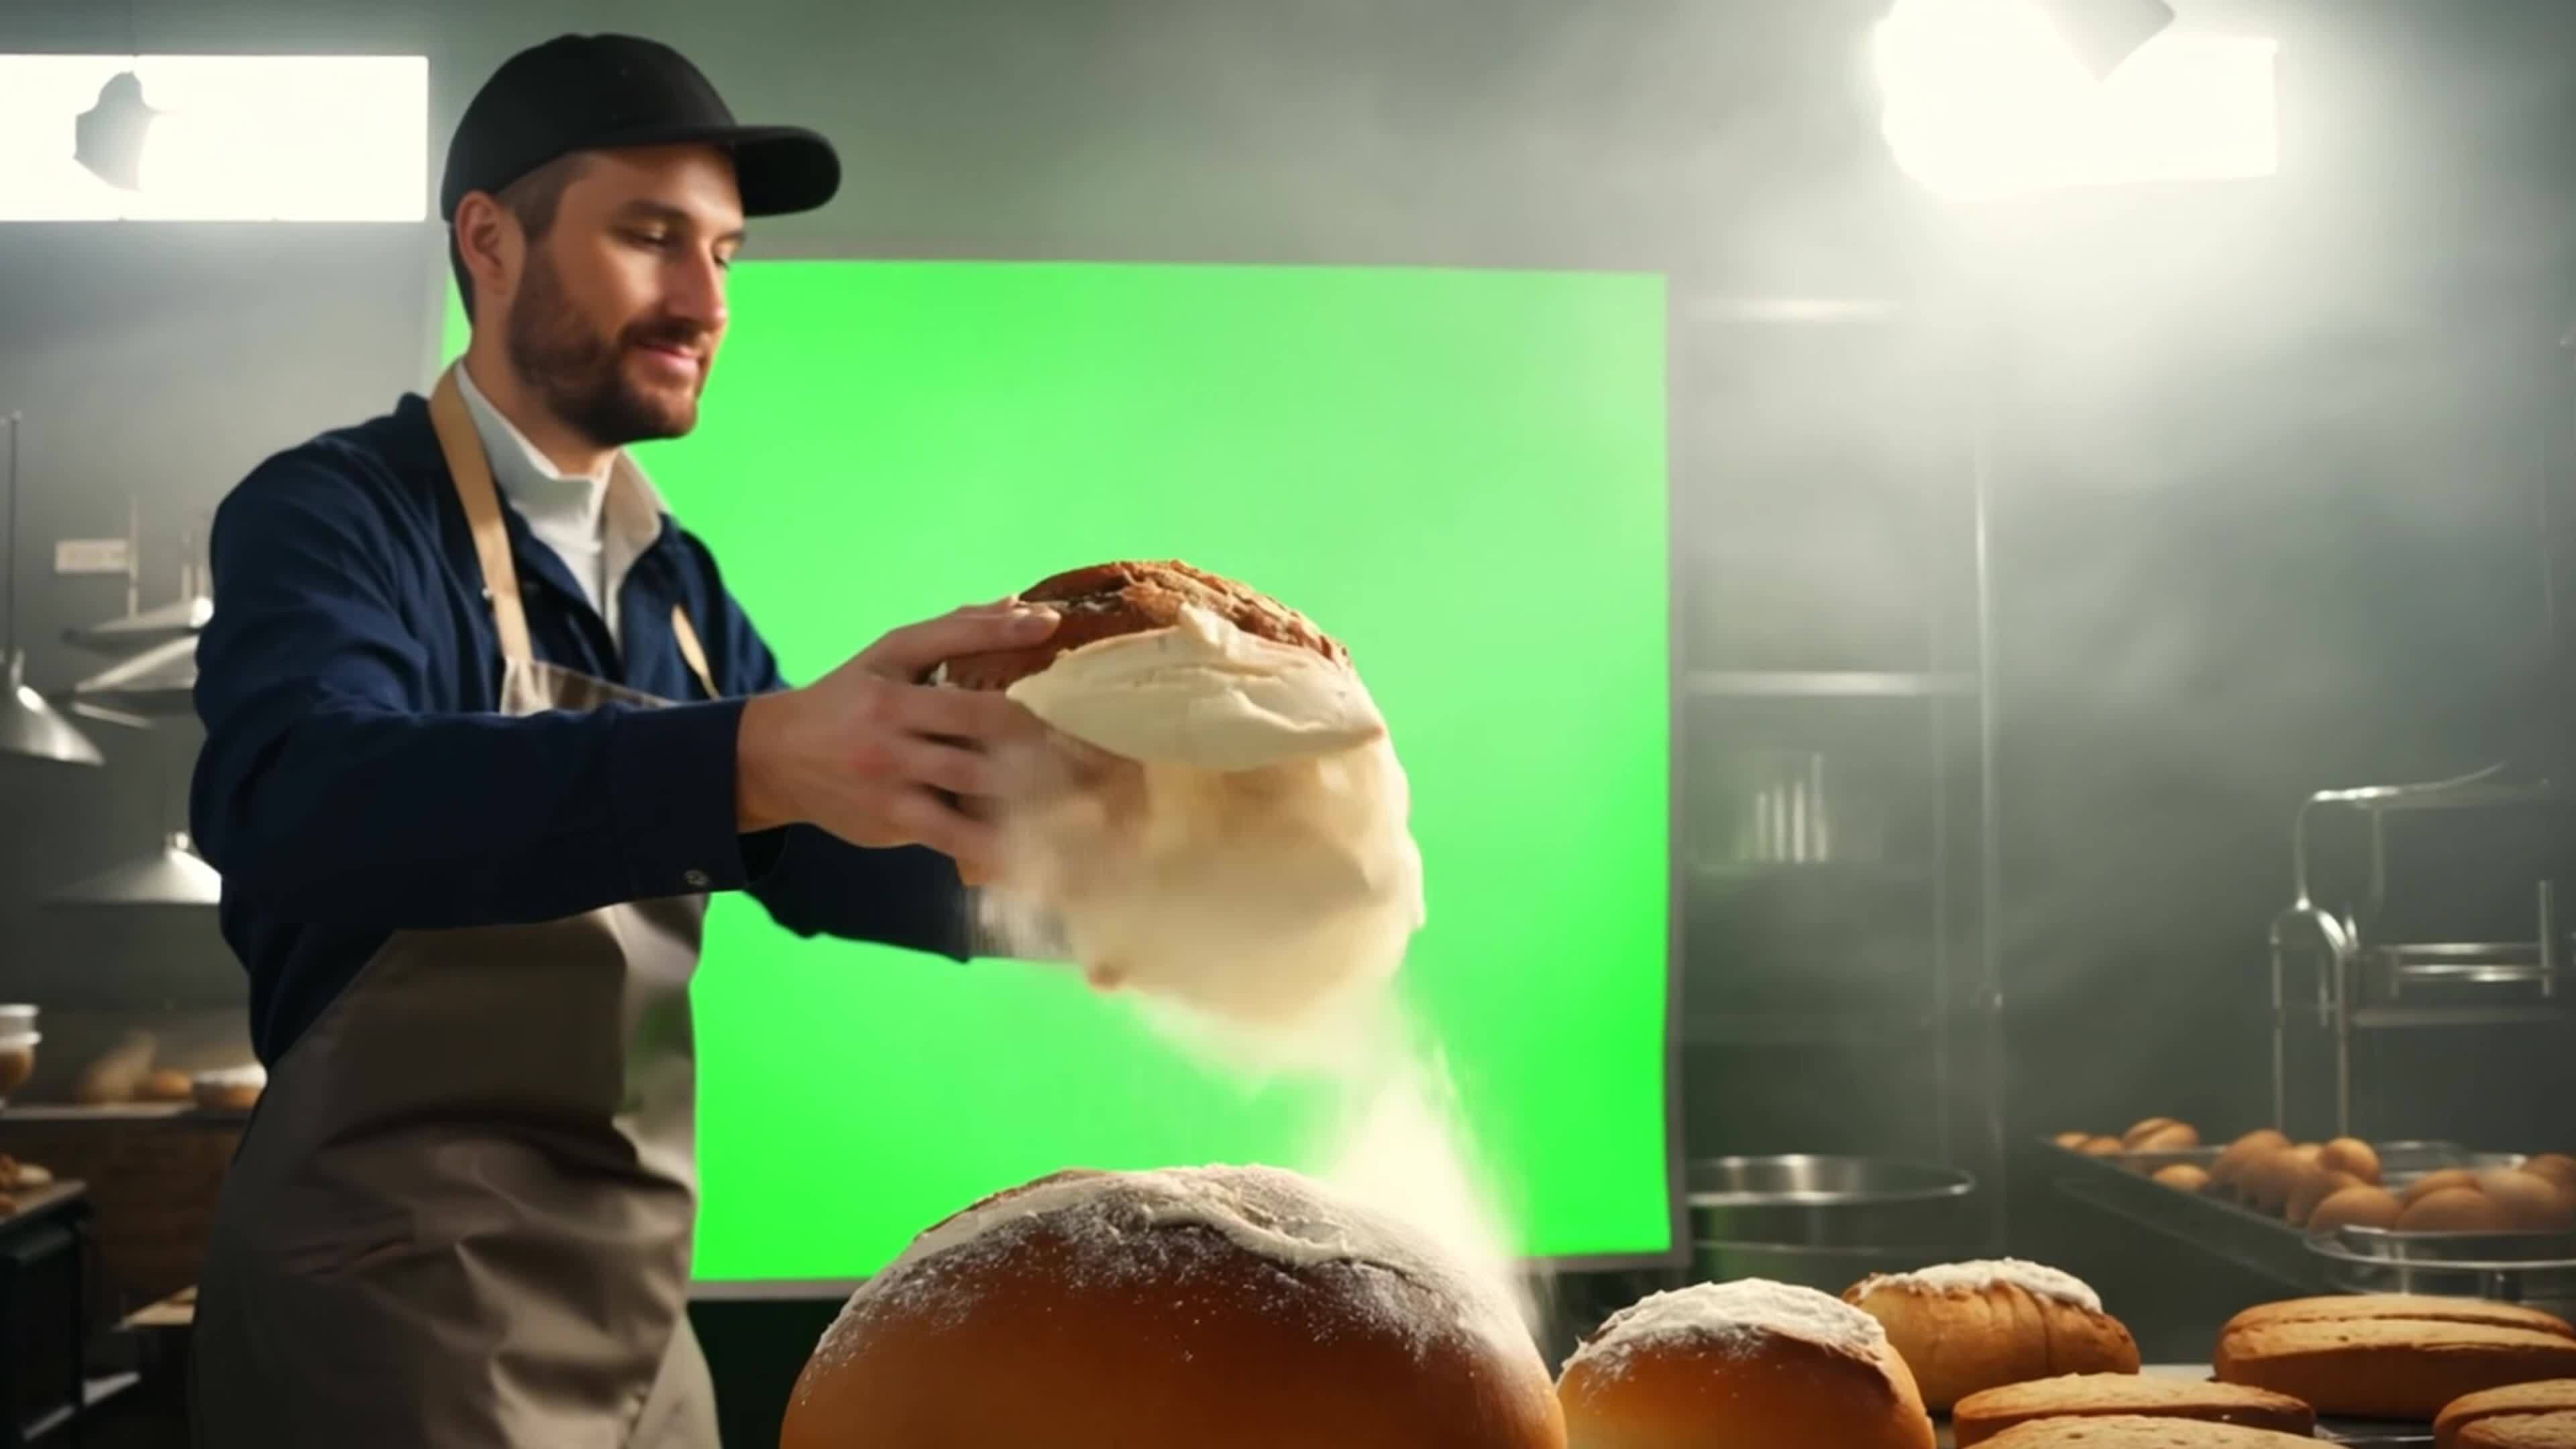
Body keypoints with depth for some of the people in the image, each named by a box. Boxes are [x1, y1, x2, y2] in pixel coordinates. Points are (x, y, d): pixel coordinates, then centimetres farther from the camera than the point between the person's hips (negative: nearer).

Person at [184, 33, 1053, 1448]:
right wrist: (757, 754, -45)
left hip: (631, 1306, 7)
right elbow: (294, 799, -32)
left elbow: (840, 871, 6)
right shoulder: (334, 516, -12)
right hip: (391, 1309, -7)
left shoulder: (678, 585, 9)